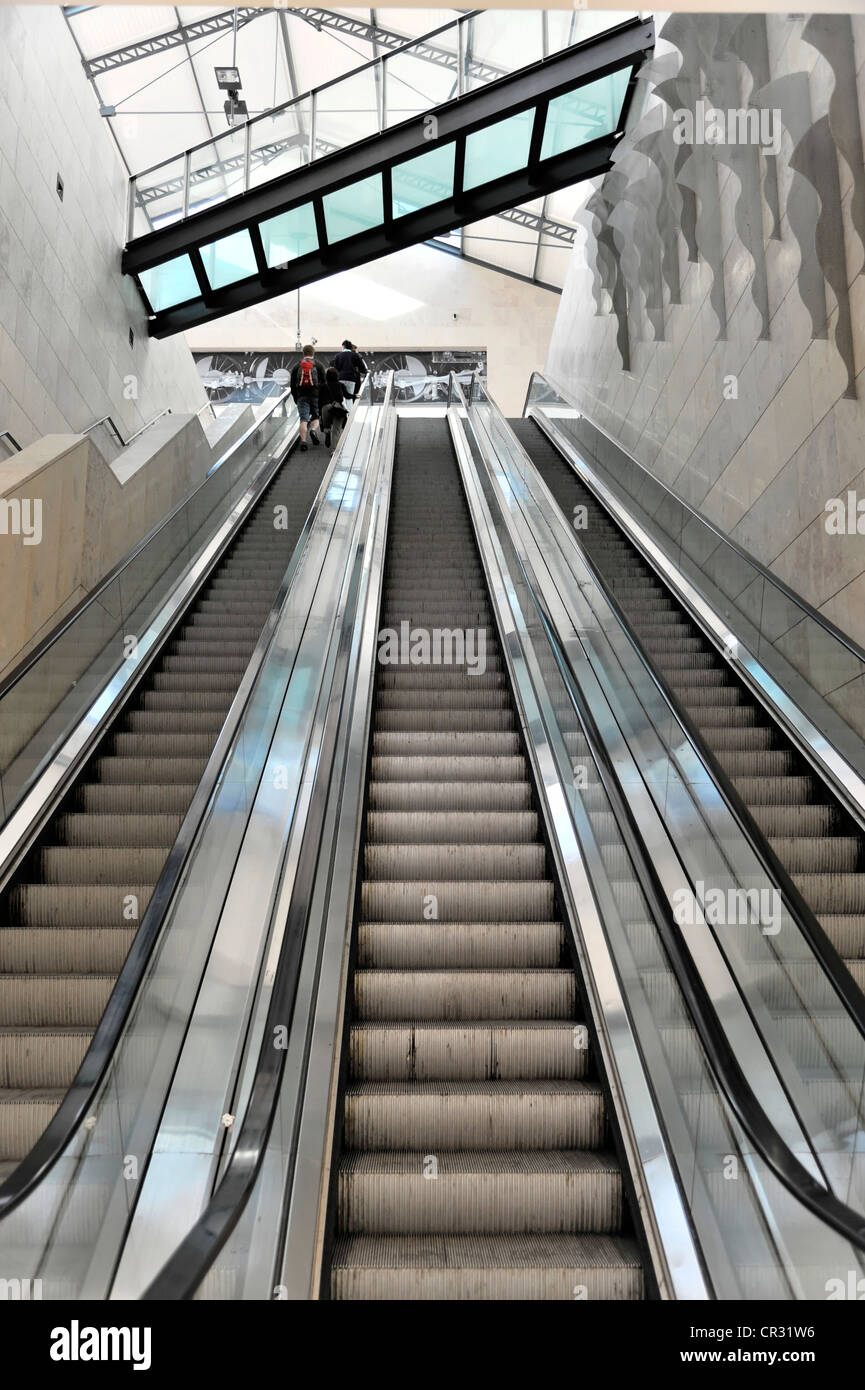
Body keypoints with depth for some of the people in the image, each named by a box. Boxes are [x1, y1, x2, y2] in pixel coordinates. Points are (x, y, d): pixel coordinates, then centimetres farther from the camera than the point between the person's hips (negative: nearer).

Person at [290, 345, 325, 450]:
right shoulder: (318, 366, 5)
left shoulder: (297, 367, 9)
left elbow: (293, 385, 10)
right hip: (315, 396, -1)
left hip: (301, 397, 1)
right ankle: (313, 430, -19)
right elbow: (323, 384, 3)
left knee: (303, 419, -2)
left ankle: (303, 441, -17)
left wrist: (296, 398, 17)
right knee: (316, 417, 12)